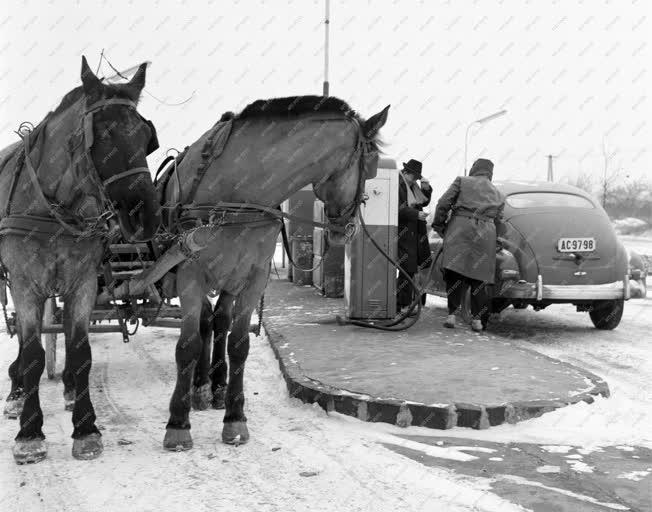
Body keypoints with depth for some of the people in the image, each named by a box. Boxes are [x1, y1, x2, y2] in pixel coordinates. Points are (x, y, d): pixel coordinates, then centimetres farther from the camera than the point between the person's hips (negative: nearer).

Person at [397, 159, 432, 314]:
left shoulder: (413, 185, 18)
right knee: (407, 268, -9)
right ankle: (403, 305, -3)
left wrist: (426, 189, 5)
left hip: (416, 231, 9)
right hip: (403, 232, -9)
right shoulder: (397, 184, -11)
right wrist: (416, 214, -21)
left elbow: (424, 202, 22)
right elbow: (398, 208, -19)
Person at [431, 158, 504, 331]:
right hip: (486, 233, 3)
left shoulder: (462, 181, 14)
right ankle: (477, 319, 5)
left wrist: (439, 225, 12)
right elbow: (498, 221, 19)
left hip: (460, 228, -3)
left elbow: (443, 203, 4)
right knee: (479, 277, 6)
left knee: (455, 273, -5)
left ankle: (452, 313, -14)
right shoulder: (498, 195, 24)